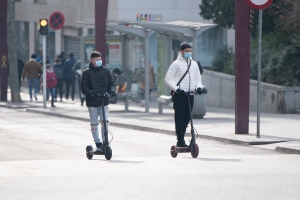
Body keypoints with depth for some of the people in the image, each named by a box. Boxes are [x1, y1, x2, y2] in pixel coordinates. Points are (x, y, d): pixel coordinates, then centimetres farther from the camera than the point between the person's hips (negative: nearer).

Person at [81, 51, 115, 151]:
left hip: (104, 101, 2)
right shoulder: (87, 73, -2)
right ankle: (97, 142, 11)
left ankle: (105, 141, -2)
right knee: (94, 123, 3)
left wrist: (112, 90, -7)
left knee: (105, 121, -11)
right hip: (92, 102, -2)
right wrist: (92, 93, -22)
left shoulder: (106, 71, 8)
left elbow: (111, 83, 15)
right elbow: (84, 88, -6)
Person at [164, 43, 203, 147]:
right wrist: (176, 89, -16)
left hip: (190, 94, 6)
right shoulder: (176, 64, -3)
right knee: (179, 119, -6)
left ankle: (181, 140, 17)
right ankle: (181, 141, -5)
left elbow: (198, 78, 22)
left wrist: (198, 87, 1)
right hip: (179, 95, -6)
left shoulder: (194, 64, 15)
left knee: (186, 119, 8)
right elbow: (167, 79, -5)